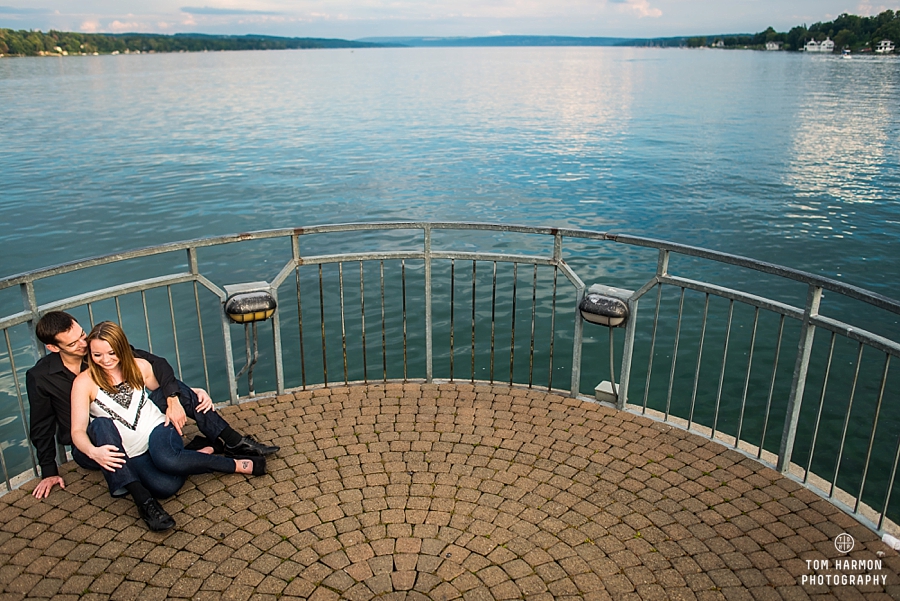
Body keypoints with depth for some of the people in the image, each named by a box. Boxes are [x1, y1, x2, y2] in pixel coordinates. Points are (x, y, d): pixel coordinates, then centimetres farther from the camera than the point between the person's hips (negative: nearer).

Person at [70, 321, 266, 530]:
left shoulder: (139, 366, 2)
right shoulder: (84, 383, -7)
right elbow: (78, 430, -12)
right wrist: (93, 452, -34)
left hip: (157, 427, 1)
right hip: (130, 453, -1)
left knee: (167, 460, -37)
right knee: (165, 486, -31)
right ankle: (194, 457, -5)